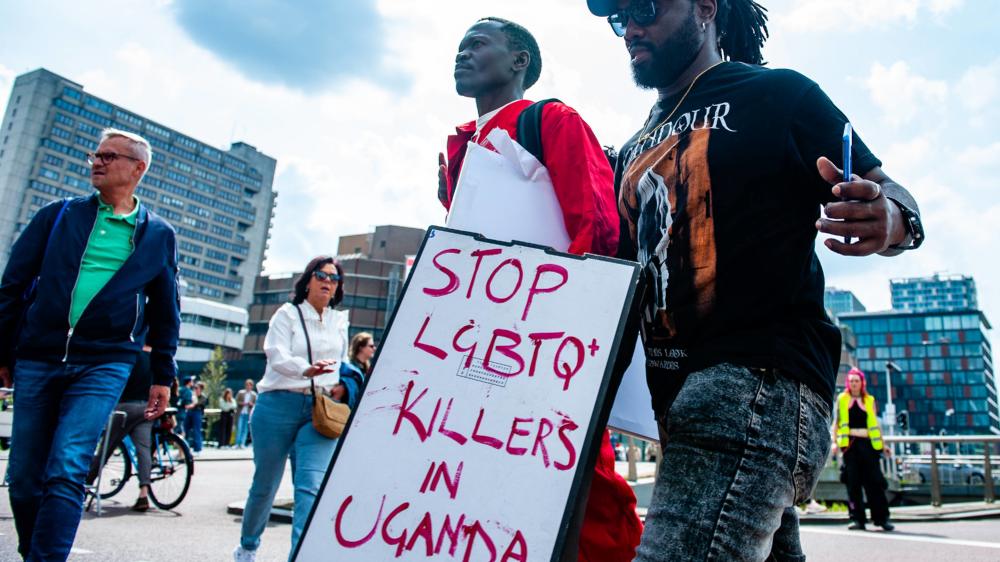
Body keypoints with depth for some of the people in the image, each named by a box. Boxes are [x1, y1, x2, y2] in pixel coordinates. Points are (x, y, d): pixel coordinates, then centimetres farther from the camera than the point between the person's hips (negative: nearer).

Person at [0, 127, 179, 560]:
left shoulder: (158, 235, 5)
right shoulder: (58, 215, 8)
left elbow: (165, 310, 9)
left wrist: (163, 375, 8)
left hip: (104, 365, -2)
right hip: (35, 361, 3)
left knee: (65, 473, -13)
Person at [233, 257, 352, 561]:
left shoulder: (339, 321, 14)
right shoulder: (288, 314, 2)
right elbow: (277, 357, -13)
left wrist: (343, 385, 3)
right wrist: (307, 369, -33)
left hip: (321, 410, 2)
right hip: (279, 404, -2)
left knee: (311, 484, -14)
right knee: (265, 483, 10)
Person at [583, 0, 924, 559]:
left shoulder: (777, 94, 2)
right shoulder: (636, 150, 20)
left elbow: (889, 194, -2)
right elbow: (626, 266, 23)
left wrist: (890, 221, -25)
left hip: (758, 373, -8)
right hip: (676, 391, 8)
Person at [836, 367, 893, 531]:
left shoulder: (869, 400, 12)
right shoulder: (841, 399, 10)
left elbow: (875, 424, 14)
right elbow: (837, 422, 9)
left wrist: (882, 444, 10)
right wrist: (836, 442, 1)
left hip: (867, 443, 1)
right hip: (850, 444, 0)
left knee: (874, 481, -3)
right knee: (853, 482, 0)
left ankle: (882, 517, 5)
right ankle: (857, 519, 4)